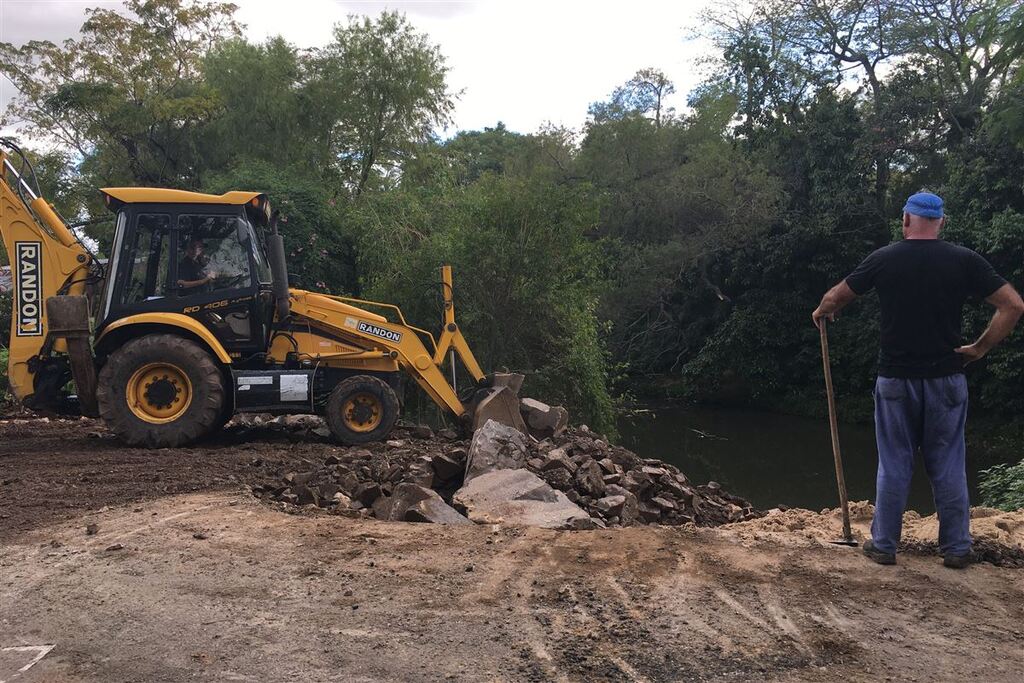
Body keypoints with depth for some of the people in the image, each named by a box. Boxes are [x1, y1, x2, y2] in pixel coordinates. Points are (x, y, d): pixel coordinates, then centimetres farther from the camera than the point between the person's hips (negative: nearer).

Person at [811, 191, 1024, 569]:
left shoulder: (884, 259, -3)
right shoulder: (964, 260, -3)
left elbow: (833, 299, 6)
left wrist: (821, 313, 28)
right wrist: (980, 347, 3)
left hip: (895, 379, 0)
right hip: (946, 379, 1)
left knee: (894, 464, 8)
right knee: (947, 465, 9)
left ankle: (884, 544, 15)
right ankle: (956, 548, 16)